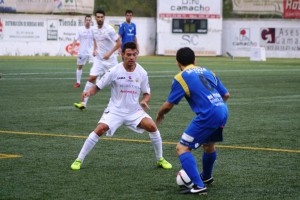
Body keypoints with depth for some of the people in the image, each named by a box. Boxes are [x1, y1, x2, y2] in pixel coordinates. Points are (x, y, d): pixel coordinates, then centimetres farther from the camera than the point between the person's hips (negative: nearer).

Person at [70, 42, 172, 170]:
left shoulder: (142, 73, -5)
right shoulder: (115, 71, -12)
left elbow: (146, 93, 7)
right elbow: (98, 86, -6)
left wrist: (144, 101, -16)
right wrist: (89, 92, -28)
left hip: (134, 111, 2)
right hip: (115, 110, -2)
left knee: (152, 126, -17)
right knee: (100, 129, -22)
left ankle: (160, 159, 4)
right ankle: (79, 160, -9)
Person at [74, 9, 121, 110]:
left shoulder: (109, 29, -14)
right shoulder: (94, 30, 3)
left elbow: (119, 43, -11)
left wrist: (109, 53, -20)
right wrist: (95, 49, 5)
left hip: (110, 59, -4)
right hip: (99, 58, 4)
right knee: (91, 78, -7)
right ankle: (83, 103, -7)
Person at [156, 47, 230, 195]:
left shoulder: (181, 77, 1)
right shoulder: (207, 72, 19)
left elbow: (169, 105, 1)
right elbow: (226, 95, 20)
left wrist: (159, 115, 22)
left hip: (208, 115, -7)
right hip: (223, 112, 7)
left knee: (182, 148, -1)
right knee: (209, 144, 32)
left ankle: (199, 186, -13)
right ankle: (206, 177, 53)